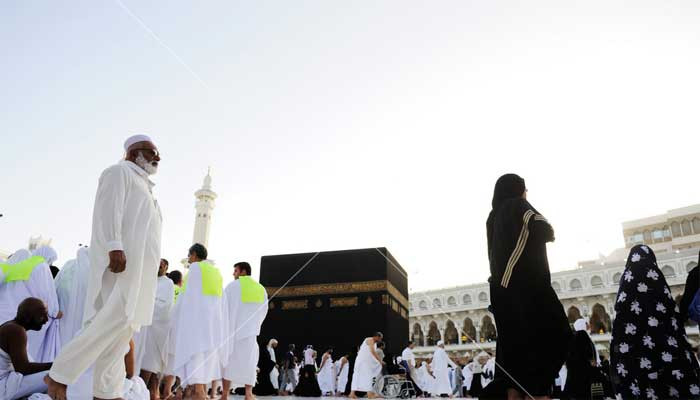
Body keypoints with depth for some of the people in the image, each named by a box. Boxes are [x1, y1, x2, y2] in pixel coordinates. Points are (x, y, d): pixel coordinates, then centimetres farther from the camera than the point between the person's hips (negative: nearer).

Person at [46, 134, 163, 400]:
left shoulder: (142, 184, 30)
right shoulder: (120, 172, 4)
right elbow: (109, 208, -12)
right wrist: (114, 247, -24)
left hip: (138, 264, 9)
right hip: (121, 258, -9)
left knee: (126, 323, 3)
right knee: (117, 318, -20)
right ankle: (59, 375, -9)